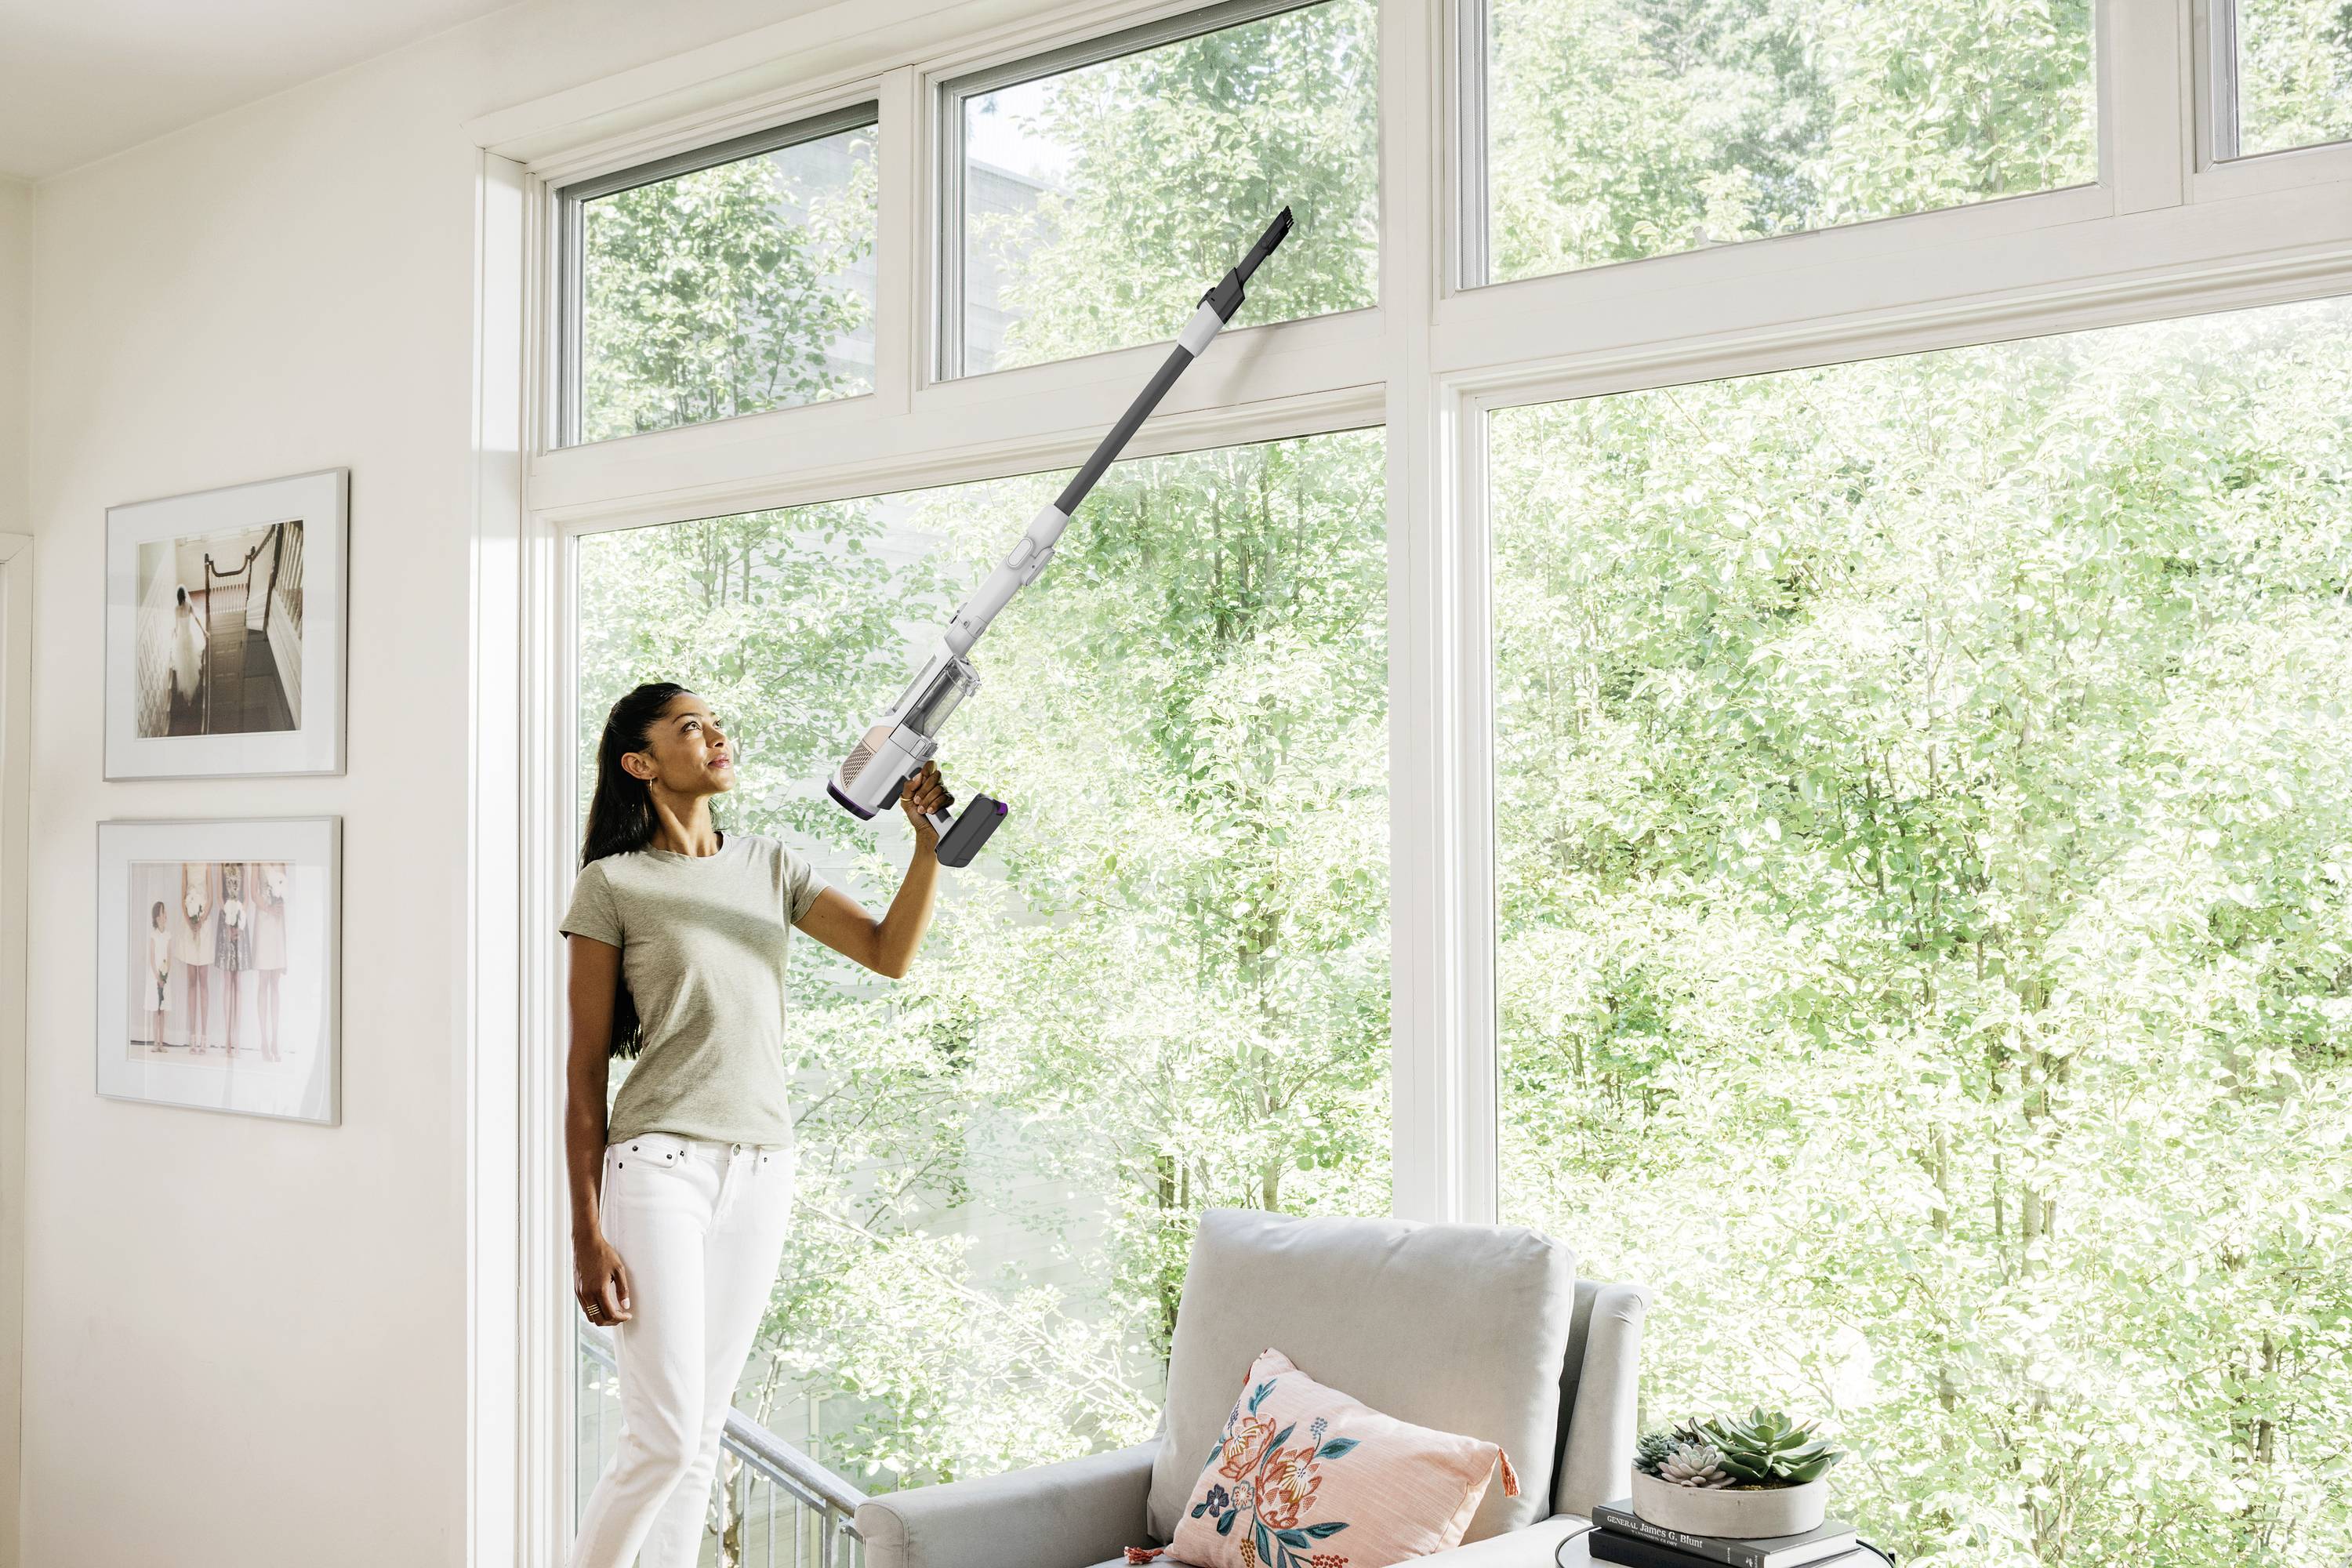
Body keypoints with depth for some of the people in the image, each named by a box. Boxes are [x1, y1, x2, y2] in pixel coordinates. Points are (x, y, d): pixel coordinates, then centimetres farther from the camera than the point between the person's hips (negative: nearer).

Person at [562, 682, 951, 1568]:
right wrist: (588, 1234, -8)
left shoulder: (770, 867, 13)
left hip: (762, 1168, 5)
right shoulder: (613, 884, -2)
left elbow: (890, 954, 4)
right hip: (660, 1164, -5)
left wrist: (929, 837, -9)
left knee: (702, 1433, 9)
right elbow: (585, 1070, -3)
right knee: (662, 1435, -8)